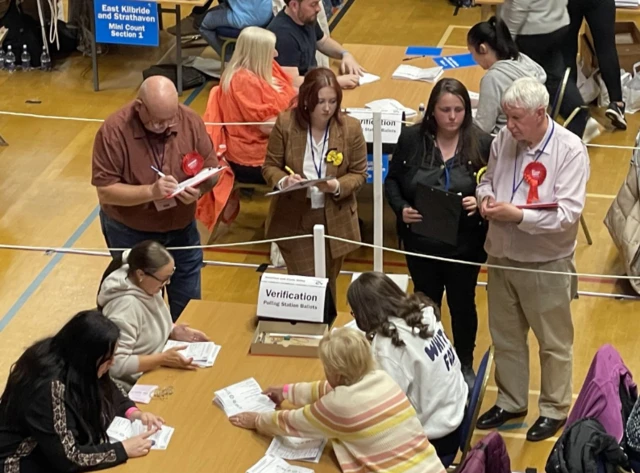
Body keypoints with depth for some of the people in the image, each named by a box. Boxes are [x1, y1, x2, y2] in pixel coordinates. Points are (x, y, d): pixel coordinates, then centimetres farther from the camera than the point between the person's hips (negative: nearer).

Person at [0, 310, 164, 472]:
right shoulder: (49, 387, -31)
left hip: (56, 455, 8)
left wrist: (133, 413, -6)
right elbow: (67, 458, -29)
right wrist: (123, 450, -25)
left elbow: (108, 392, 12)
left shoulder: (72, 361, -7)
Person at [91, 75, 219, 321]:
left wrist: (199, 190, -25)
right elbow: (105, 191, -22)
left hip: (182, 229, 3)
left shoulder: (190, 121, -13)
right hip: (130, 233, -3)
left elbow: (212, 168, -3)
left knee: (188, 305, 16)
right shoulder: (113, 131, -23)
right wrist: (150, 192, -35)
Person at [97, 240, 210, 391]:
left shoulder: (148, 286, -4)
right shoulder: (126, 305, -28)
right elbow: (116, 364, -30)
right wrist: (163, 359, -29)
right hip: (135, 386, -8)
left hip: (154, 371, 8)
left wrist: (173, 331, -4)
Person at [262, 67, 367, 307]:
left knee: (327, 287, 15)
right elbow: (270, 166, -2)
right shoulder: (286, 123, -10)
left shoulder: (351, 127, -9)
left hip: (334, 221, 1)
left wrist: (337, 186, -23)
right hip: (294, 220, -1)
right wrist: (283, 180, -25)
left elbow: (359, 173, -2)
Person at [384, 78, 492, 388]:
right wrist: (401, 208, -15)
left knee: (462, 304, 16)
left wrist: (482, 202, -24)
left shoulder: (482, 143, -12)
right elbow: (392, 180, 2)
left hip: (465, 243, -1)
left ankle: (465, 365, 37)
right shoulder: (411, 138, -8)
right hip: (421, 240, 1)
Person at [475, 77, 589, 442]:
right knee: (505, 337, 19)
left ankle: (555, 410, 28)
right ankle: (511, 402, 38)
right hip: (502, 257, 5)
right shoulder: (504, 139, -3)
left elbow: (568, 213, -23)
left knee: (554, 342, 11)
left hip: (546, 264, -5)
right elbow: (488, 179, 14)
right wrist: (486, 197, -10)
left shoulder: (570, 150, -19)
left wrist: (517, 214, -27)